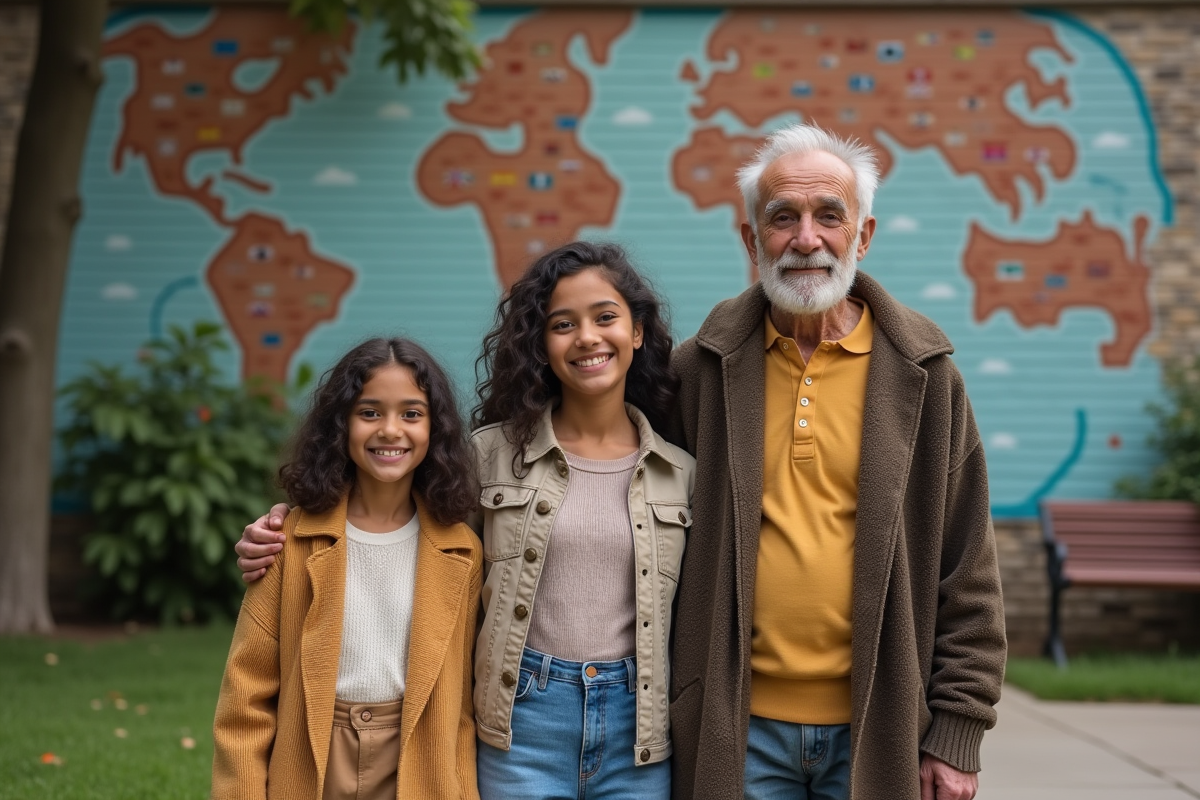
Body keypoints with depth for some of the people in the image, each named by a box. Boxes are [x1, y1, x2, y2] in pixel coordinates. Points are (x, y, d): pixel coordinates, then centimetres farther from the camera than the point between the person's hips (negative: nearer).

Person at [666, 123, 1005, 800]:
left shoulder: (923, 374, 1)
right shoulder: (701, 371, 2)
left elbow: (969, 577, 2)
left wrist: (958, 732, -2)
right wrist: (665, 713, 4)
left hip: (878, 734, 0)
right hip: (737, 731, 0)